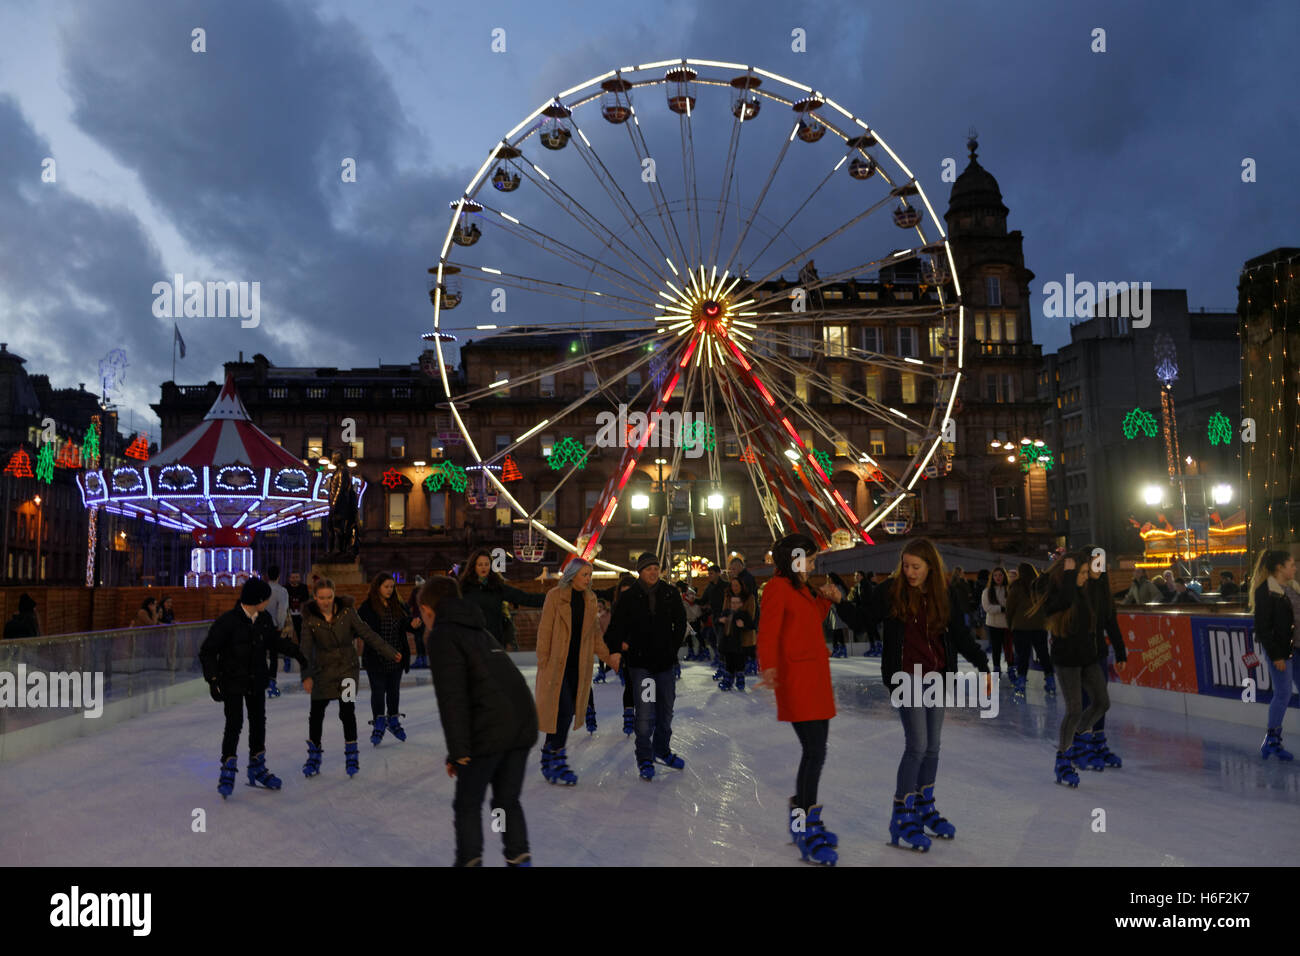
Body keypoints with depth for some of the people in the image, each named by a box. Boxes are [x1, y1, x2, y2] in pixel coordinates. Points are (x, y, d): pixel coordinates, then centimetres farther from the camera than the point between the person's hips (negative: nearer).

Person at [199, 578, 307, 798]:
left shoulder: (264, 619, -2)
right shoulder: (227, 621, -20)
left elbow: (275, 640, 16)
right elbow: (207, 651, -14)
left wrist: (299, 653, 12)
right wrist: (213, 679, -19)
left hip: (256, 681, 6)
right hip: (232, 682, -6)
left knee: (258, 722, 13)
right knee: (234, 724, -10)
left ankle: (257, 769, 28)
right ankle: (227, 773, 5)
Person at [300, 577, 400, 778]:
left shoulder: (346, 611, -8)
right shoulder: (310, 617, -8)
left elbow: (366, 633, -2)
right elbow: (306, 648, -11)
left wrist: (389, 653, 1)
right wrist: (306, 676, -23)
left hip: (347, 666, -1)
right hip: (323, 669, 1)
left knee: (347, 711, -7)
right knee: (316, 713, 5)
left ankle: (351, 754, 8)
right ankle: (314, 756, 23)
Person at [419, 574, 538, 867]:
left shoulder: (442, 636, 1)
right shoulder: (480, 631, 26)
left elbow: (452, 697, -10)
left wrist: (458, 750, -10)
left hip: (489, 732, -7)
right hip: (524, 724, 7)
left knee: (468, 804, 9)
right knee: (508, 800, 17)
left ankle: (470, 861, 9)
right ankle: (519, 859, 13)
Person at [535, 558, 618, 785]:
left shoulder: (590, 599, 11)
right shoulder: (555, 596, -6)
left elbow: (595, 633, 16)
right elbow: (545, 630, -6)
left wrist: (608, 656, 6)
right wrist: (543, 663, -9)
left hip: (579, 666, 6)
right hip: (557, 664, -6)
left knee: (568, 712, 7)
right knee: (562, 711, -11)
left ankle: (550, 757, 20)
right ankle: (556, 764, -3)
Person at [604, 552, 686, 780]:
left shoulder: (670, 594, 0)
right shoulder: (629, 597, -7)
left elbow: (680, 623, 11)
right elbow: (615, 627, 1)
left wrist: (673, 647, 7)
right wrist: (620, 646, -6)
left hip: (665, 661, 4)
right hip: (640, 663, -4)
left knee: (665, 711, 15)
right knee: (645, 714, -7)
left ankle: (661, 751, 33)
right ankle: (644, 759, 5)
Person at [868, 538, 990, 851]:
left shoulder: (947, 593, -1)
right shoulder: (891, 591, -9)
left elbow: (960, 635, 5)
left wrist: (983, 666, 2)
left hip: (938, 676, 4)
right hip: (907, 676, -4)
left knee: (932, 747, 13)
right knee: (917, 746, -10)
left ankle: (925, 809, 30)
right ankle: (901, 818, 0)